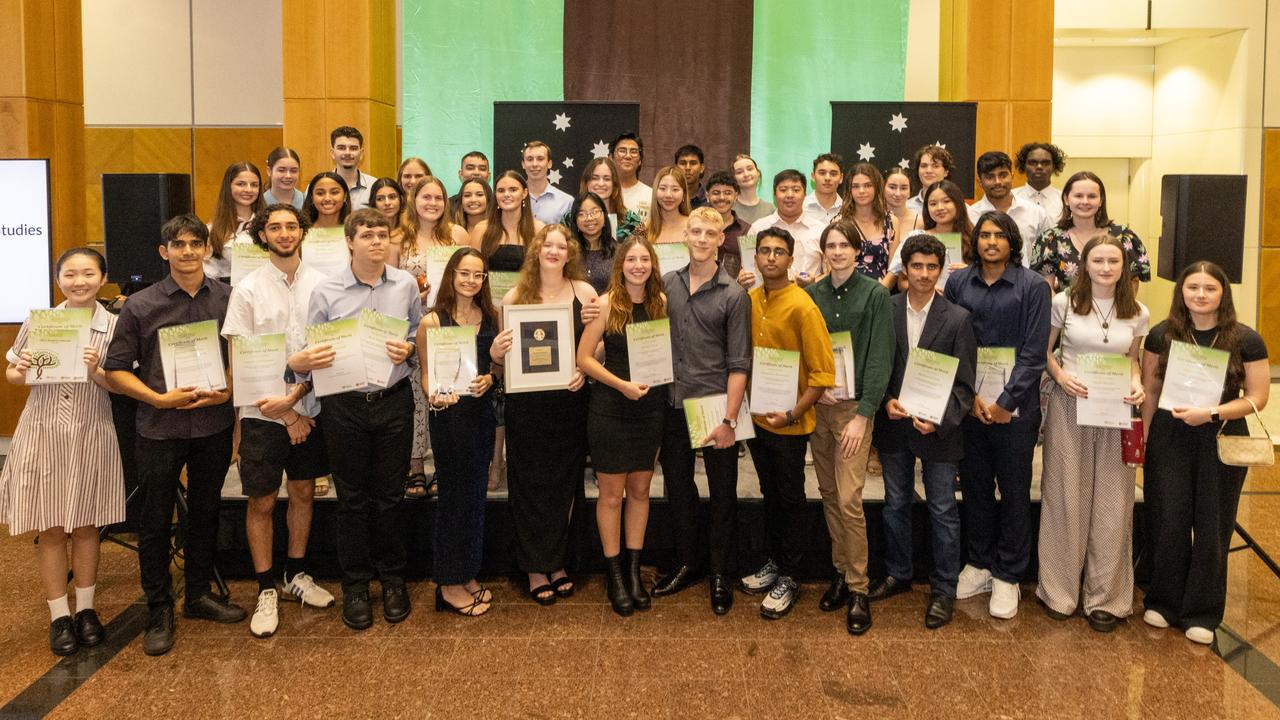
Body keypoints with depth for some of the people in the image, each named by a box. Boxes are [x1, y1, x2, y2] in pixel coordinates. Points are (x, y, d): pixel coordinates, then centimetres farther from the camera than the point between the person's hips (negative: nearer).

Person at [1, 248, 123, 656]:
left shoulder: (114, 327, -4)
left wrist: (97, 372, -21)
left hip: (91, 435, -1)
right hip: (43, 434, 1)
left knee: (85, 526, 12)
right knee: (50, 530, 7)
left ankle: (85, 609, 27)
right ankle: (59, 616, 20)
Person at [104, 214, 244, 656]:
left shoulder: (229, 299, 0)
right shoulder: (140, 306, -4)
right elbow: (116, 369, -2)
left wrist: (229, 390, -10)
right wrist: (161, 399, -14)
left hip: (215, 424, 2)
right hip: (160, 428, -2)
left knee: (205, 512, 15)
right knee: (155, 522, 6)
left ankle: (198, 594, 32)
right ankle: (159, 611, 21)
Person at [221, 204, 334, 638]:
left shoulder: (319, 285, 1)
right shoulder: (248, 290, -4)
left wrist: (293, 398, -11)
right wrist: (284, 415, -9)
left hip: (308, 409, 2)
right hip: (262, 412, -2)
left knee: (303, 492, 13)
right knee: (261, 501, 4)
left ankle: (296, 576, 29)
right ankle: (267, 590, 17)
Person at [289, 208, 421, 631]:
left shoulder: (406, 284, 2)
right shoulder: (326, 293, -3)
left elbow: (419, 333, 11)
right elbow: (311, 354, 0)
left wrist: (408, 349, -10)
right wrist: (303, 361, -22)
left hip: (393, 401, 1)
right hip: (344, 406, -1)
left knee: (390, 496, 10)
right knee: (352, 499, 9)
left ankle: (392, 578, 27)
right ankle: (355, 585, 23)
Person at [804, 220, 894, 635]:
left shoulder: (874, 294, -5)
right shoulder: (812, 294, 7)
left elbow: (880, 357, -9)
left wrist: (863, 415, -15)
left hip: (854, 405, -4)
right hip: (816, 405, 4)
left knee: (848, 498, -8)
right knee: (829, 494, 9)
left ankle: (858, 589, 4)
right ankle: (840, 572, 23)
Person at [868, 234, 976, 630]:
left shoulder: (957, 318, -7)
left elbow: (964, 383, -7)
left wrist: (940, 419, -20)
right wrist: (886, 401, -12)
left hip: (937, 428, -2)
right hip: (894, 424, 3)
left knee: (943, 511, 6)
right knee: (895, 505, 16)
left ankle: (943, 589, 20)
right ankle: (898, 574, 34)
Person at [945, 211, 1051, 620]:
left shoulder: (1032, 287, -2)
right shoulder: (958, 283, 4)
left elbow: (1033, 352, -6)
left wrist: (1006, 402, -12)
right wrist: (970, 397, -7)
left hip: (1014, 406, -2)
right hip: (968, 402, 2)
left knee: (1014, 491, 5)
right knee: (974, 486, 10)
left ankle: (1007, 577, 15)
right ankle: (979, 563, 24)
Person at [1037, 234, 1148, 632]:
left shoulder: (1137, 313, 5)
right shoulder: (1063, 303, -2)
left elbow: (1132, 360, 16)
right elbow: (1044, 350, 6)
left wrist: (1136, 384, -4)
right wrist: (1061, 377, -12)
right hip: (1069, 406, -2)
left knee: (1112, 502, 4)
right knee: (1065, 496, 5)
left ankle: (1106, 596, 16)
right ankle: (1060, 589, 19)